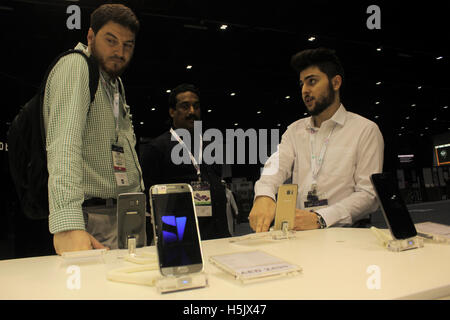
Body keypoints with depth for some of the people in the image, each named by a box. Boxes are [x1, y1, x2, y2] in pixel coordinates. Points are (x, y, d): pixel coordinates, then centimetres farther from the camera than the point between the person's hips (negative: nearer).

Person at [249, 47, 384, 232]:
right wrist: (264, 195, -26)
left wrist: (319, 218, -22)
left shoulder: (366, 130, 1)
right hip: (297, 231, 3)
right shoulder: (295, 130, 15)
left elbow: (369, 194, -7)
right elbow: (277, 165, -3)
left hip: (341, 232, -2)